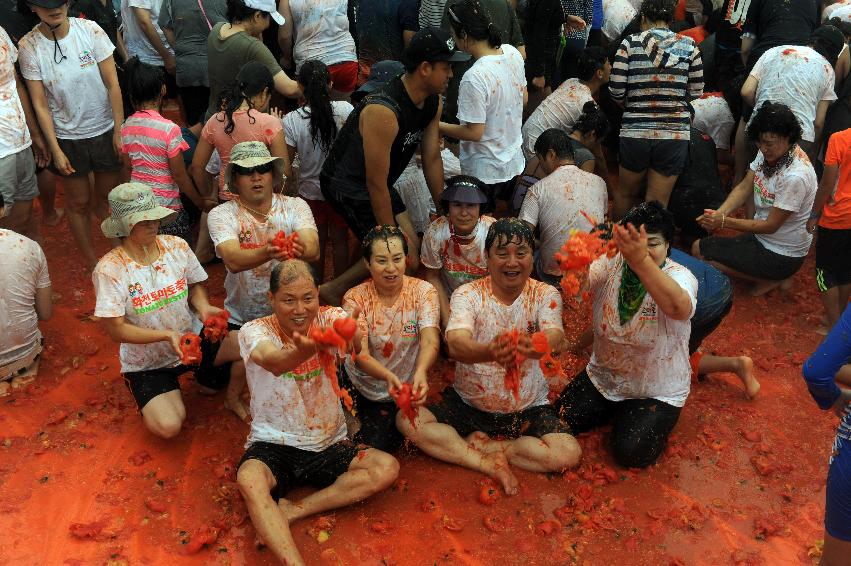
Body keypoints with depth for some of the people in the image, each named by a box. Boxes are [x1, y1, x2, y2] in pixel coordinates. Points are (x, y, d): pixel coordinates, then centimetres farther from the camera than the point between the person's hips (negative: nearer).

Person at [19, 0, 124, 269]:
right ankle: (91, 262, 28)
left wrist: (119, 129, -9)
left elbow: (112, 84, -8)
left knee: (108, 198, 10)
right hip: (67, 137, 0)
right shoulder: (28, 46, -11)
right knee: (79, 203, 12)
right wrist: (55, 149, -9)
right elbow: (40, 103, -8)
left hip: (104, 130, 0)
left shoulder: (90, 30, -12)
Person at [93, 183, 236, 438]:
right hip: (147, 363, -3)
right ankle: (150, 398, 13)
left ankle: (218, 382, 13)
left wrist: (203, 307, -16)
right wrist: (167, 335, -29)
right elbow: (116, 329, -18)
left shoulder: (176, 246, -7)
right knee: (168, 426, -24)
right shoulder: (109, 269, -19)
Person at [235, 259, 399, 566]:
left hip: (328, 445, 3)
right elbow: (272, 361, -35)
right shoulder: (254, 331, -10)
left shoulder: (329, 320, -5)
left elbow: (354, 340, -31)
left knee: (387, 468, -21)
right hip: (272, 445, -2)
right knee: (249, 479, -34)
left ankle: (290, 511, -21)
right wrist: (302, 353, -60)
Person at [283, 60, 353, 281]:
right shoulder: (344, 110, -16)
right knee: (340, 239, 17)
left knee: (317, 242, 18)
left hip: (310, 190, 0)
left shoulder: (291, 120, -17)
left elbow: (287, 164, -11)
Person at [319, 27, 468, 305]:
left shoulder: (433, 103, -5)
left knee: (412, 248, 7)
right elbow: (376, 183, -27)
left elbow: (432, 159, 5)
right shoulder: (384, 112, -32)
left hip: (378, 183, 9)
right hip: (346, 185, -9)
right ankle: (332, 291, 3)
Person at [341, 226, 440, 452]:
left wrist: (421, 372, -49)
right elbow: (359, 354, -23)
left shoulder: (423, 291, -12)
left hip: (407, 387, 0)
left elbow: (430, 341, -26)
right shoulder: (355, 298, -13)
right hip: (364, 388, 0)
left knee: (383, 445, -7)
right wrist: (387, 376, -45)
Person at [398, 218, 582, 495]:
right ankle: (491, 465, -16)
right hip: (467, 404, 0)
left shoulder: (545, 295, -8)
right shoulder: (467, 294, -12)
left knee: (569, 454, -24)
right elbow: (455, 344, -31)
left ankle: (479, 443, -5)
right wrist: (489, 352, -56)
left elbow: (554, 337, -29)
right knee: (408, 420, -20)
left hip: (528, 408, 0)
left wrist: (531, 346, -55)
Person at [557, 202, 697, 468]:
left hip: (657, 392, -4)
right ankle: (616, 410, 24)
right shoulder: (610, 265, -11)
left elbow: (679, 307, -48)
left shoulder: (680, 276, -22)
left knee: (631, 453, -15)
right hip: (602, 377, 4)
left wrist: (640, 260, -63)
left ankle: (655, 418, 18)